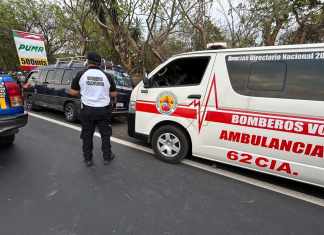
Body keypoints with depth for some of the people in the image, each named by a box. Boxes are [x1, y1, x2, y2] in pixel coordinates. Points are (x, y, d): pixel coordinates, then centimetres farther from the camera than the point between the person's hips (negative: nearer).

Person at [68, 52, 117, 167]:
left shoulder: (81, 74, -3)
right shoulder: (106, 76, 0)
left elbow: (72, 92, -1)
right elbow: (114, 94, 4)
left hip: (87, 110, 0)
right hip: (103, 110, 1)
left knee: (87, 135, 13)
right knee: (105, 134, 14)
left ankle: (88, 159, 22)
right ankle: (107, 157, 24)